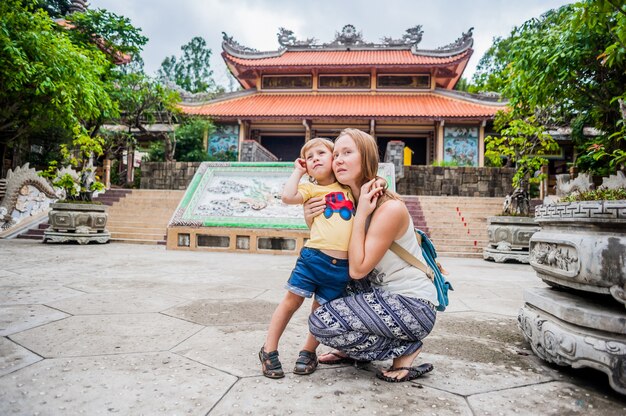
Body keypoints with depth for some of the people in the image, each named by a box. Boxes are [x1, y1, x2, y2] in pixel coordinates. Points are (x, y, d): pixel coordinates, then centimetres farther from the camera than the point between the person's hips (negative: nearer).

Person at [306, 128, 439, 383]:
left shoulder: (390, 208, -22)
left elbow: (358, 269, -23)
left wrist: (360, 215, -21)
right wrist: (312, 222, -12)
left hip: (413, 306, -9)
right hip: (385, 295, 9)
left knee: (321, 322, -17)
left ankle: (405, 349, 0)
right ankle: (353, 350, 15)